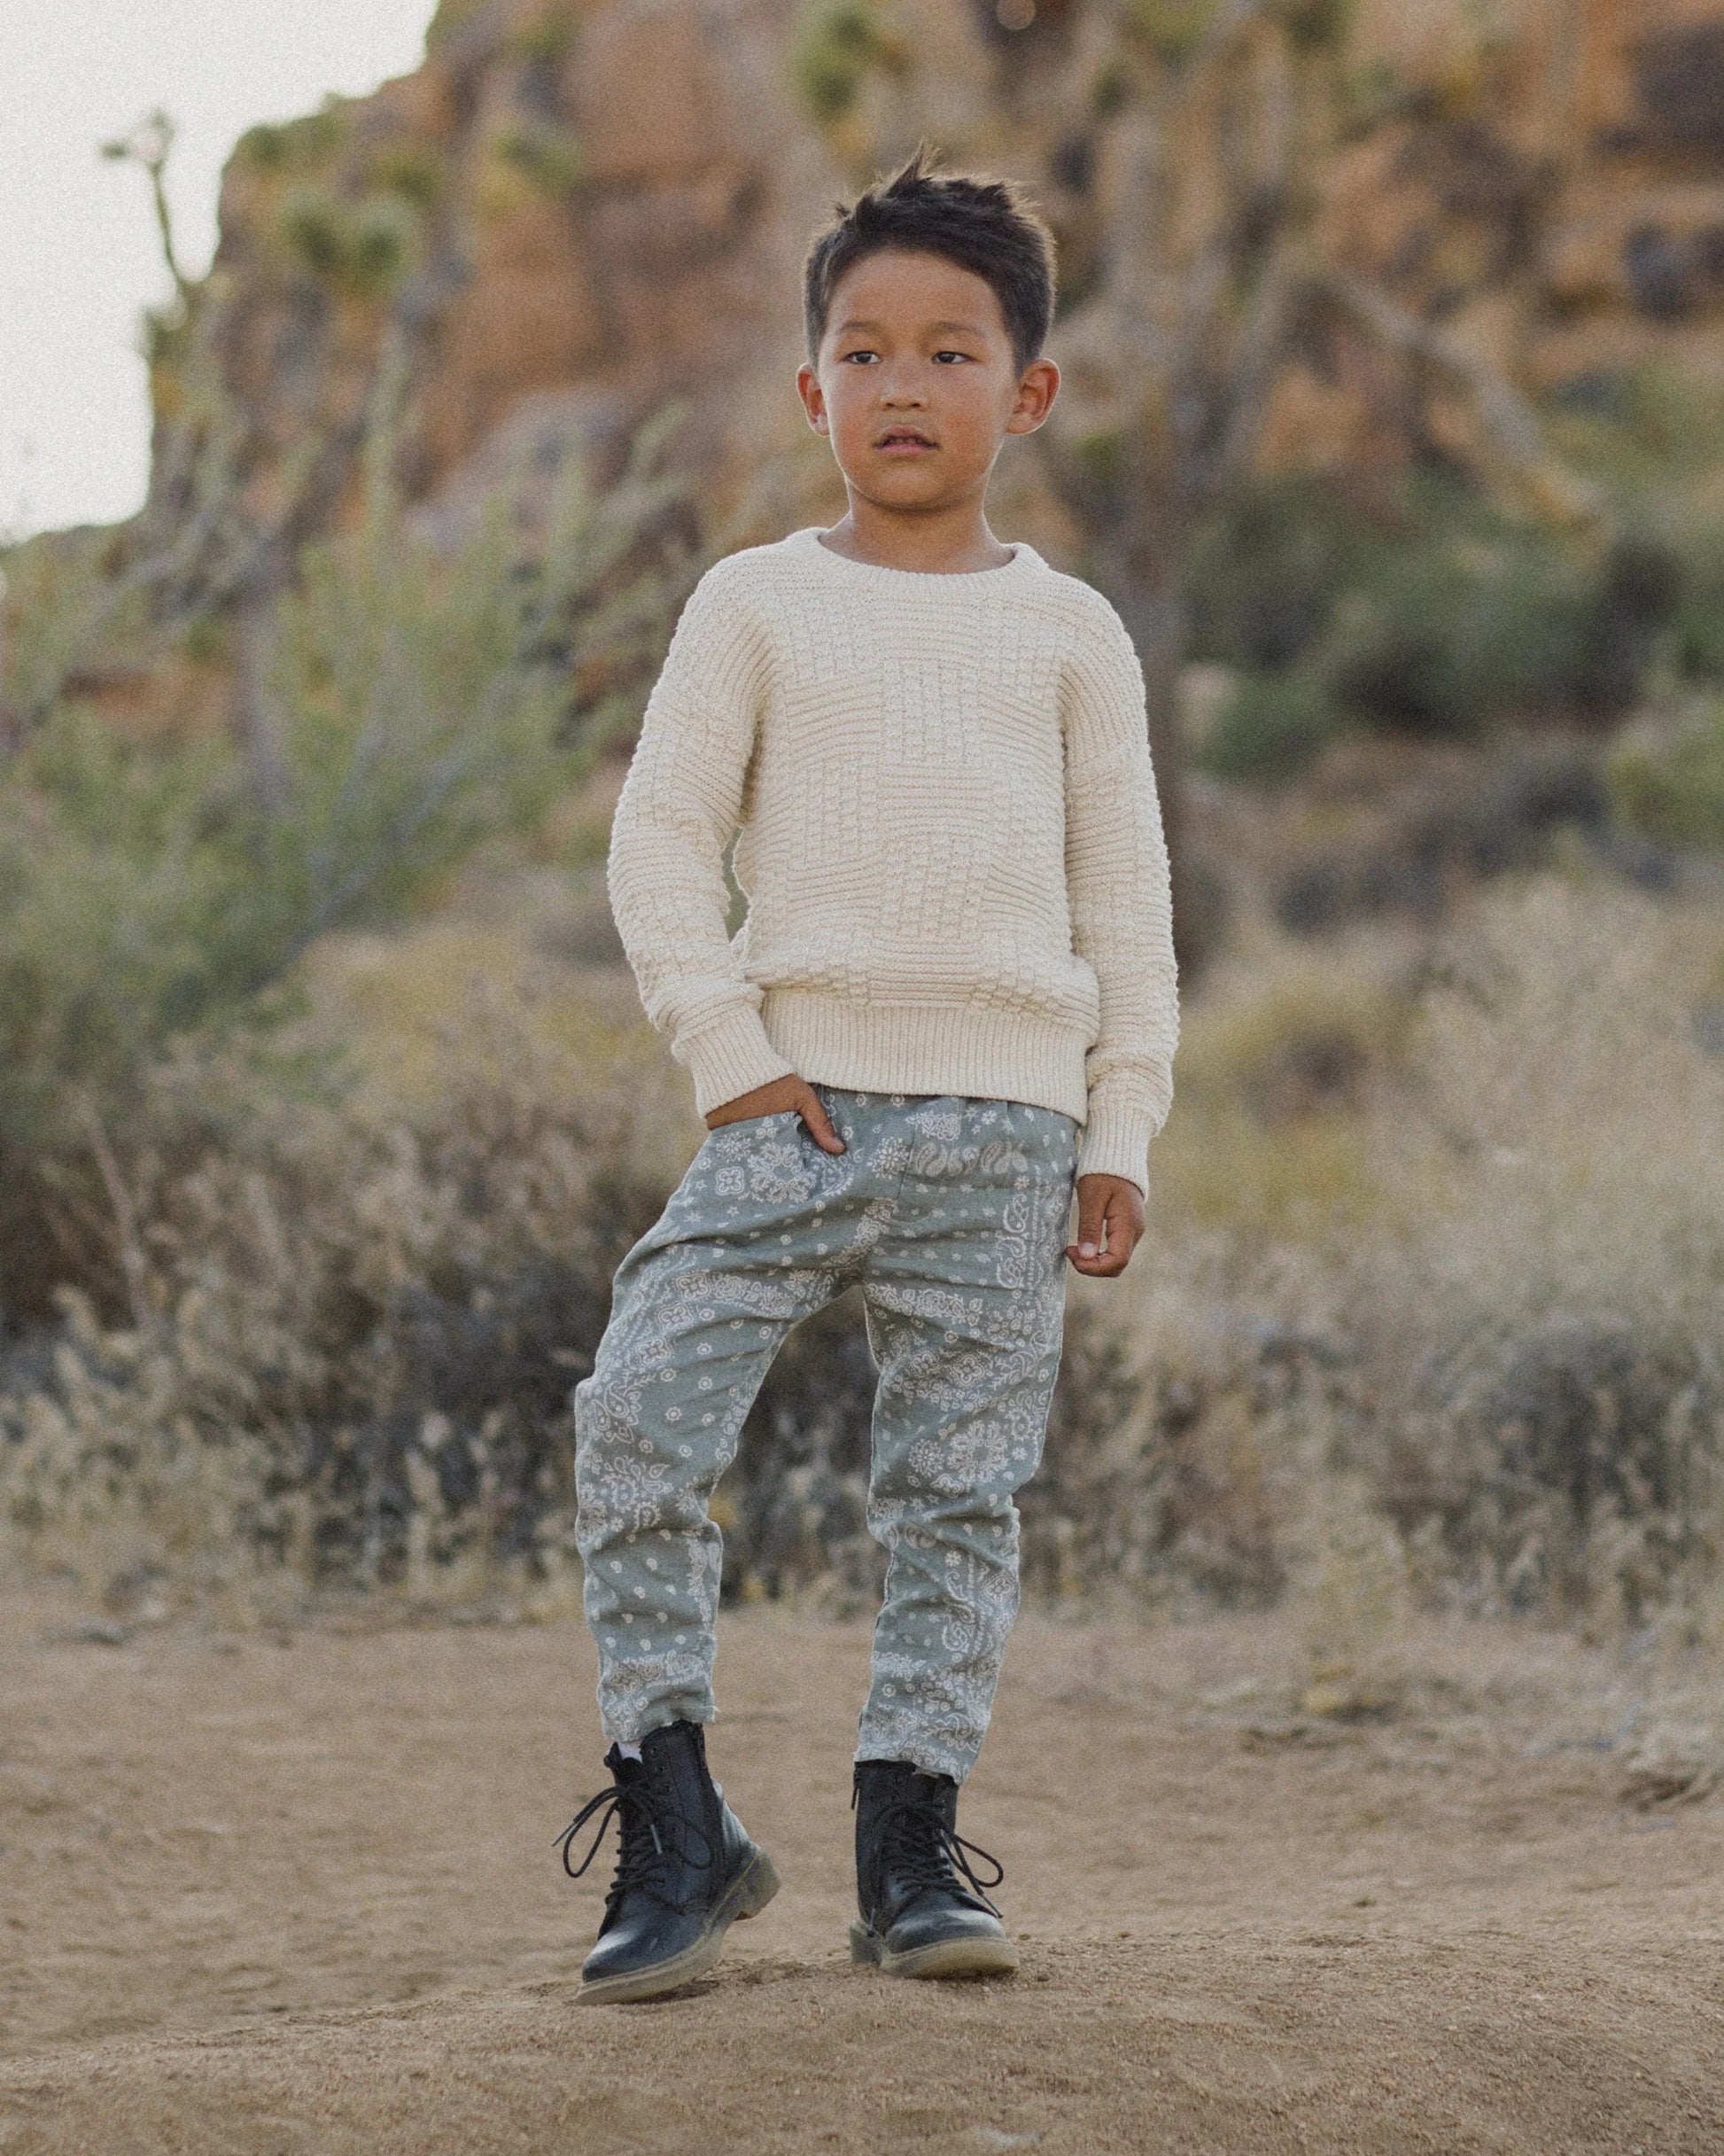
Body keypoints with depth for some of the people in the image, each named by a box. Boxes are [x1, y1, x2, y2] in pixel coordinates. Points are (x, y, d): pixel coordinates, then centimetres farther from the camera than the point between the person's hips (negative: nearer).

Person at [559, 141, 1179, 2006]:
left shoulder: (1068, 631, 11)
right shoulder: (756, 607, 7)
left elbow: (1125, 892, 12)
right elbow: (659, 840, 4)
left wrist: (1121, 1135, 6)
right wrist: (730, 1063, -6)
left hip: (1006, 1117, 1)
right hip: (801, 1096, -1)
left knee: (958, 1488, 0)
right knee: (637, 1420, -13)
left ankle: (909, 1840, 9)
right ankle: (673, 1824, -4)